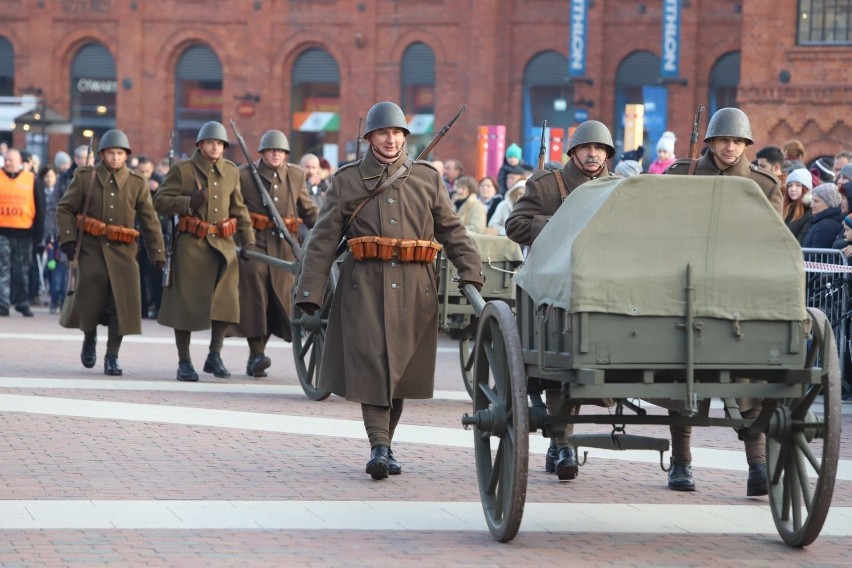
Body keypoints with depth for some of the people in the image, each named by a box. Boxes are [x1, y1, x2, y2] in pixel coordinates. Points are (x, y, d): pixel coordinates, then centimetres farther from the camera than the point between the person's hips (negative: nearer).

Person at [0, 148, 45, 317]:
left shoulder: (31, 180, 5)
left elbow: (40, 208, 8)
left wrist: (38, 231, 3)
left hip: (24, 233, 0)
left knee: (22, 271, 6)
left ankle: (22, 303, 16)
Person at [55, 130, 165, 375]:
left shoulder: (137, 184, 4)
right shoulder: (85, 177, 2)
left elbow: (150, 221, 4)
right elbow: (65, 209, 6)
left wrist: (159, 255, -1)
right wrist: (68, 239, -6)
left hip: (122, 252, 1)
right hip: (91, 249, -1)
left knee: (121, 304, -5)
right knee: (89, 299, -1)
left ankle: (112, 356, 5)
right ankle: (89, 339, 30)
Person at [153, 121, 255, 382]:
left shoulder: (231, 171, 12)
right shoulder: (182, 169, -1)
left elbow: (239, 208, 19)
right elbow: (160, 201, -4)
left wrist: (248, 240, 11)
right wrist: (190, 202, -17)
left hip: (223, 245, 4)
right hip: (191, 245, -4)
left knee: (226, 301, -3)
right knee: (186, 302, 0)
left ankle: (215, 356, 12)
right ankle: (184, 362, 8)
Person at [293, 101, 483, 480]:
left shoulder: (427, 178, 11)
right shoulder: (346, 181, 7)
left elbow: (452, 230, 11)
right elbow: (323, 239, 4)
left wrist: (470, 273, -4)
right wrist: (310, 292, -4)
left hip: (414, 288, 2)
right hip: (365, 286, -2)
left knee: (401, 367, 5)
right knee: (371, 363, -11)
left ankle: (384, 445, 17)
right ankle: (379, 447, -14)